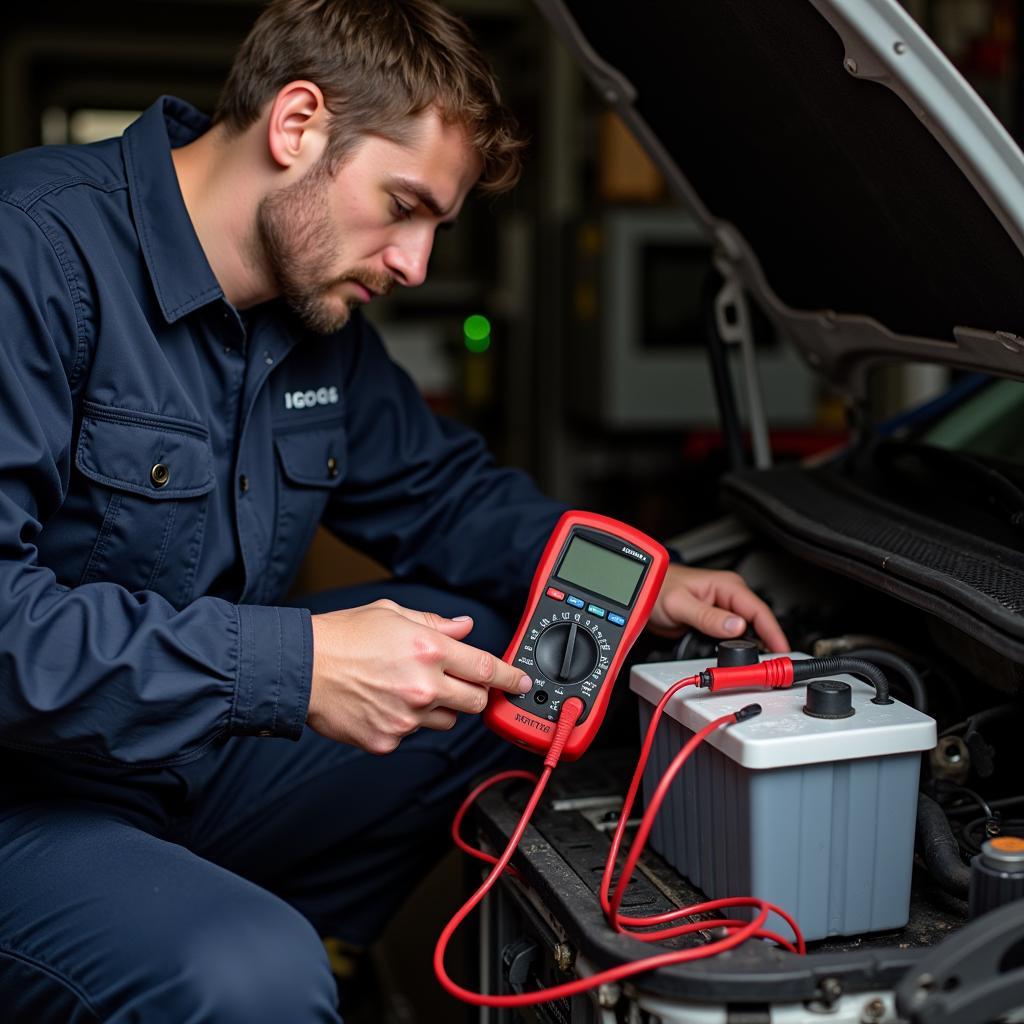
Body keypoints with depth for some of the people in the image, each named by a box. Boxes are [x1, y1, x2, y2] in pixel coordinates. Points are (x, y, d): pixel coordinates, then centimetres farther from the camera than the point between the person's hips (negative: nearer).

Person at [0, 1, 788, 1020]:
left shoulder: (321, 320, 6)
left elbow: (443, 490, 19)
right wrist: (289, 665, -32)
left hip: (196, 759, 9)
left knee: (508, 645, 7)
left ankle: (281, 939, 8)